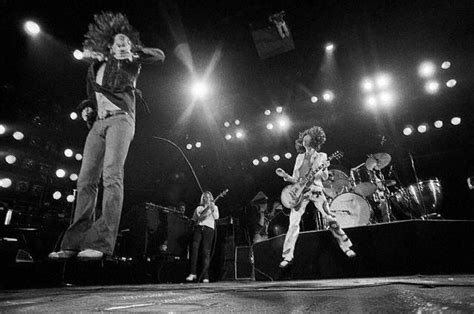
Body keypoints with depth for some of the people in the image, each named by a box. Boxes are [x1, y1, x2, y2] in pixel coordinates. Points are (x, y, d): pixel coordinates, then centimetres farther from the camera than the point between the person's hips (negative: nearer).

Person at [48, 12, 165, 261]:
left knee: (112, 175, -22)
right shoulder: (94, 68, 26)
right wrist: (86, 109, 12)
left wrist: (133, 52, -7)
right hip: (97, 124, 6)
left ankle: (102, 243, -28)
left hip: (120, 119, -6)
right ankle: (74, 243, -3)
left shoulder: (128, 62, 13)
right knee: (86, 180, -4)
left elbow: (159, 55, 4)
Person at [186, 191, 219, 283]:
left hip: (208, 228, -2)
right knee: (194, 248, -16)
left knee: (206, 252, -7)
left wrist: (212, 209, -14)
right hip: (198, 228, 2)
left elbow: (216, 217, 0)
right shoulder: (198, 208, 23)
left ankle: (205, 276, -3)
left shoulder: (214, 207, 17)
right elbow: (194, 219, 19)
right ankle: (193, 273, -12)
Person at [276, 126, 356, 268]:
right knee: (293, 224, -5)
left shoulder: (321, 156, 7)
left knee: (330, 220, -3)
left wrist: (324, 168, -20)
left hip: (316, 191, -2)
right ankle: (287, 256, 2)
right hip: (300, 192, 2)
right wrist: (284, 175, -5)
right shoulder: (299, 157, 15)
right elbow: (295, 179, 13)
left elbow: (325, 177, 0)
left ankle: (346, 247, 15)